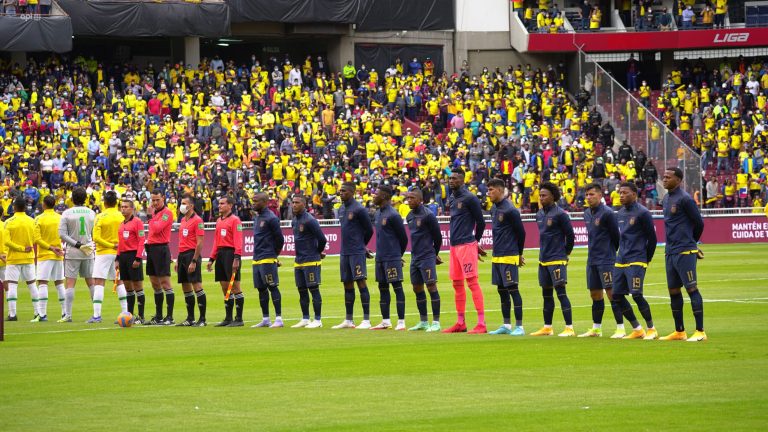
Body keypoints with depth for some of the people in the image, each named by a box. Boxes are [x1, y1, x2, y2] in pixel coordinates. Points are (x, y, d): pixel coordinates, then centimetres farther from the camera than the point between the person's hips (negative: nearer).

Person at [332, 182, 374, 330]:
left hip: (357, 252, -8)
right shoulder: (341, 210, 13)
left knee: (361, 283, -9)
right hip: (344, 253, 8)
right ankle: (348, 320, 17)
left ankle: (366, 320, -9)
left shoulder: (359, 210, -11)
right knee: (347, 284, 11)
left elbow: (369, 230, -5)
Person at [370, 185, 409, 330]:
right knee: (383, 288, 11)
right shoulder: (378, 213, 13)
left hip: (392, 258, -9)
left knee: (397, 287, -6)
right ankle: (385, 321, 17)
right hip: (380, 257, 9)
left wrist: (398, 254, 3)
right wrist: (380, 252, 18)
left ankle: (401, 321, -6)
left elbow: (403, 237, -8)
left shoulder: (393, 215, -13)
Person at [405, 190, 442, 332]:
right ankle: (423, 322, 18)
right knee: (417, 288, 10)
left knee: (431, 286, -9)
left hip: (427, 257, -8)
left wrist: (434, 254, 7)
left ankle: (436, 322, -8)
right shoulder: (409, 217, 13)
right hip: (415, 257, 8)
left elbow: (438, 236, -6)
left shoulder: (428, 215, -11)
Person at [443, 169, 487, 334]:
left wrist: (476, 242, 5)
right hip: (454, 246, 9)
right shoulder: (452, 199, 15)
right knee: (457, 284, 11)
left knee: (472, 282, -11)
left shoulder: (469, 199, -10)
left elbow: (480, 222, -7)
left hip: (466, 245, -9)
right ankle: (460, 323, 18)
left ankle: (481, 323, -13)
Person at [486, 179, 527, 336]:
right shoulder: (494, 209, 11)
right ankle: (506, 325, 19)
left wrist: (519, 254, 1)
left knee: (513, 289, -7)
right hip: (497, 257, 9)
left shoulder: (510, 210, -14)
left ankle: (519, 327, -5)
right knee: (502, 290, 12)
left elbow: (521, 232, -9)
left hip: (509, 257, -9)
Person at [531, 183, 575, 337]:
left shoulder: (560, 214, -11)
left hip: (557, 260, -8)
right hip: (543, 260, 8)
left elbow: (570, 235, -8)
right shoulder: (539, 215, 12)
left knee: (561, 292, -10)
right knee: (546, 294, 12)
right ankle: (547, 328, 20)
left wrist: (565, 253, 1)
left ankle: (569, 328, -10)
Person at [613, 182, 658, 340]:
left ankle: (651, 329, -2)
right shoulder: (620, 214, 14)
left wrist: (646, 260, -1)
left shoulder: (642, 213, -9)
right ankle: (637, 329, 13)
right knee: (617, 295, 3)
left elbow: (652, 238, -6)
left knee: (636, 295, -15)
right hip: (620, 261, 8)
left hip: (636, 261, -8)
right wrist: (622, 254, 17)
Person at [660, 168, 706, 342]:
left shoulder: (684, 199, -12)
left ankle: (700, 332, -8)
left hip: (684, 253, -9)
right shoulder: (666, 199, 14)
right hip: (670, 252, 9)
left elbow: (699, 223, -8)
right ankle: (679, 331, 19)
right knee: (673, 291, 11)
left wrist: (690, 243, 8)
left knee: (692, 289, -8)